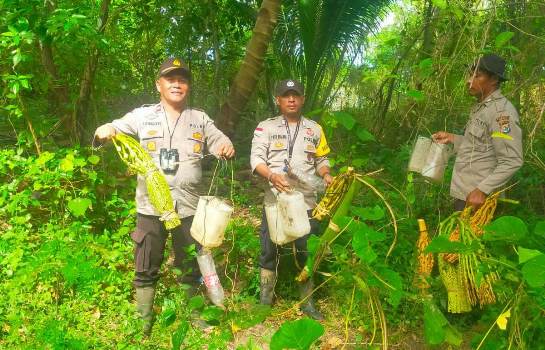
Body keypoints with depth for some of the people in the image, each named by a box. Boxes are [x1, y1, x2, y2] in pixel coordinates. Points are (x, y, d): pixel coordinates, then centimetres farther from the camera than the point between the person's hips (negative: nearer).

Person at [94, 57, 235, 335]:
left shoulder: (200, 119, 9)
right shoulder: (142, 116, 5)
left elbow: (221, 143, 9)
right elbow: (112, 131, 4)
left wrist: (227, 148, -15)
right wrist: (104, 130, -20)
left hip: (189, 205, 1)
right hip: (150, 205, -1)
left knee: (190, 268, 13)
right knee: (146, 270, 8)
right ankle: (143, 322, 25)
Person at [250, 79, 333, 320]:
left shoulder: (314, 129, 12)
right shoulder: (266, 127, 3)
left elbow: (321, 159, 16)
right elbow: (256, 158, -7)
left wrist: (326, 175, -5)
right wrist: (272, 176, -25)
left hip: (306, 201, 2)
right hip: (274, 200, -1)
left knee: (306, 252, 8)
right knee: (269, 251, 6)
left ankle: (307, 301, 24)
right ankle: (265, 300, 23)